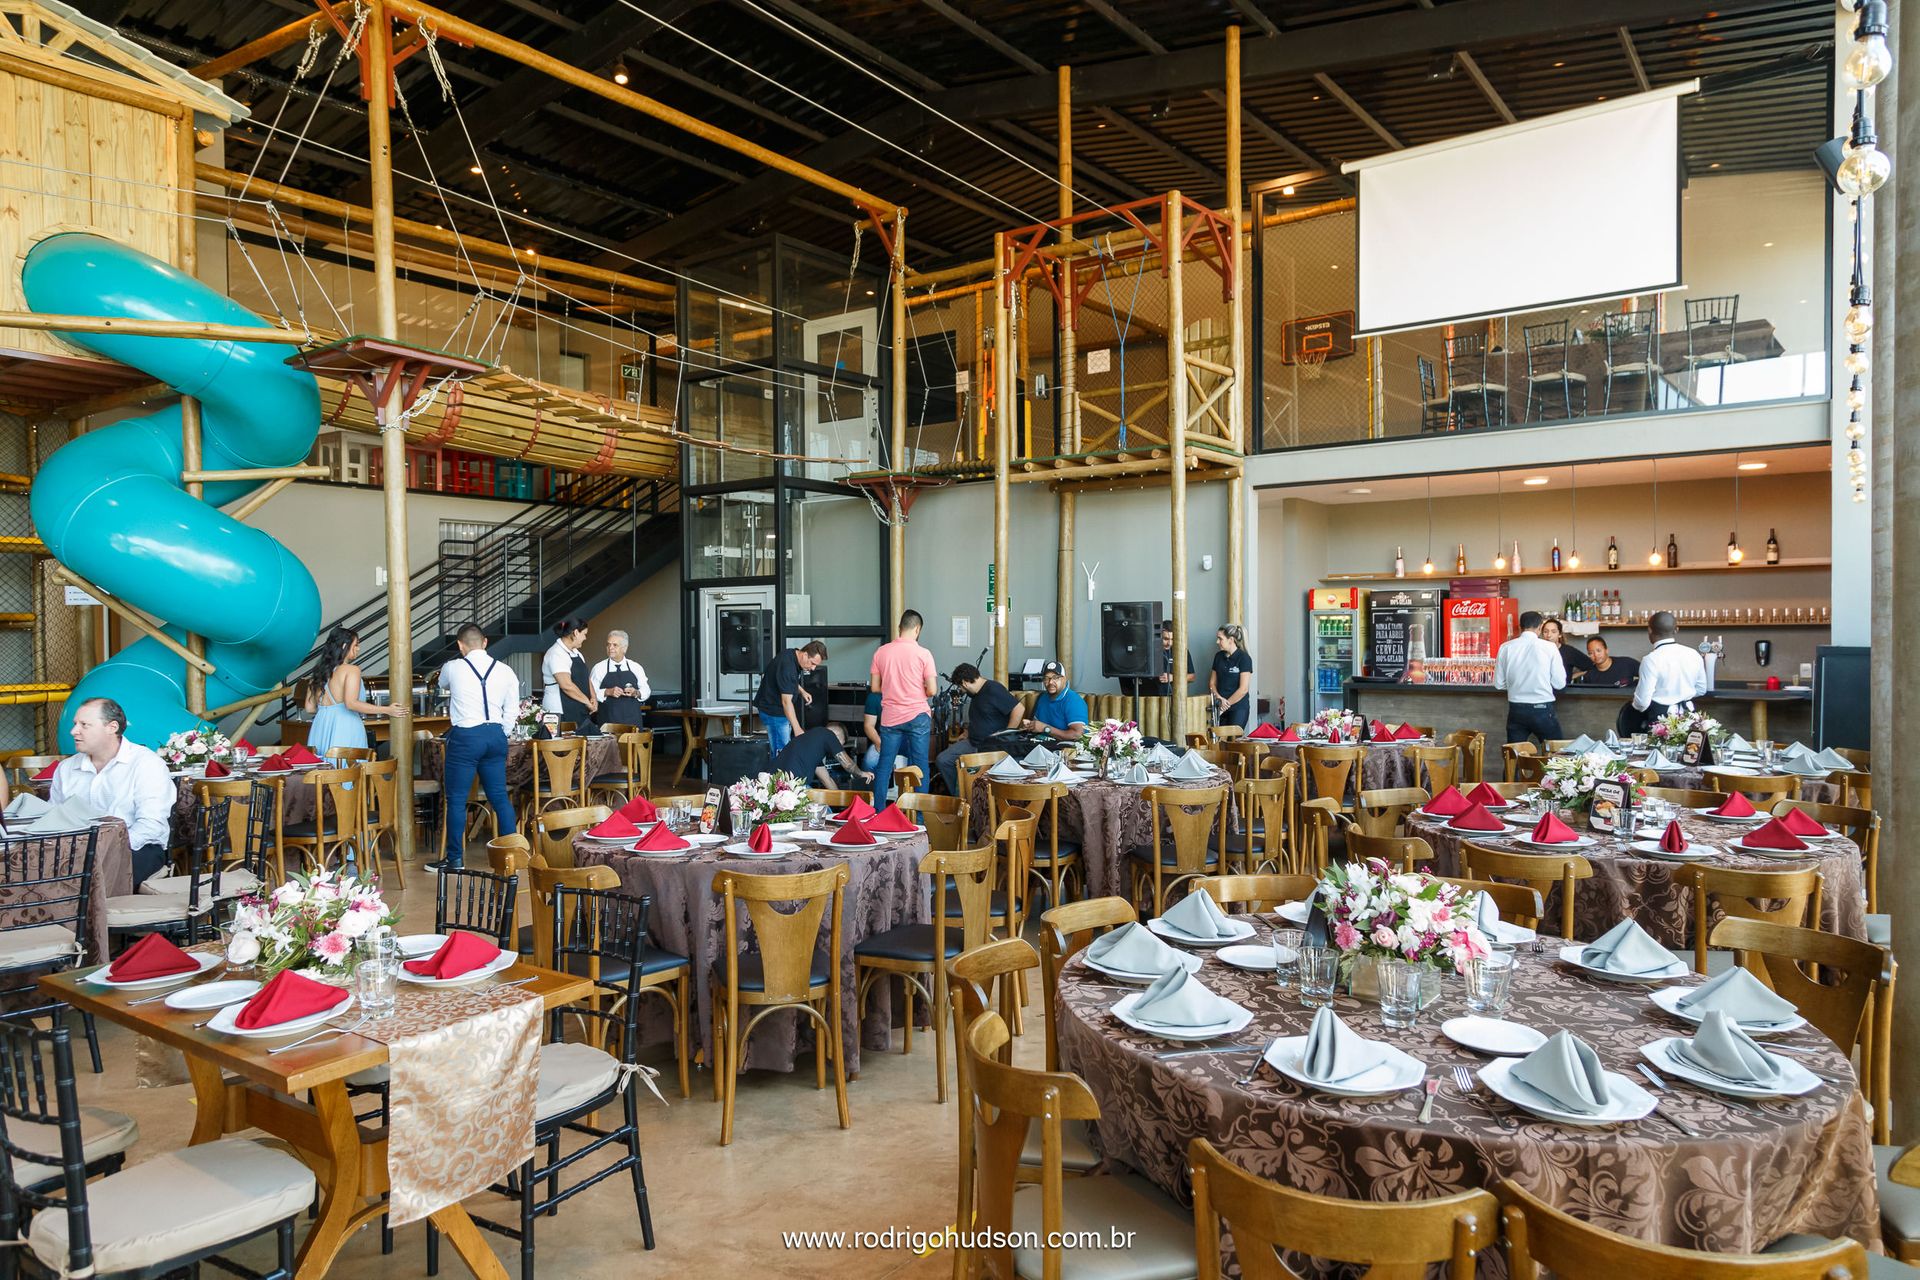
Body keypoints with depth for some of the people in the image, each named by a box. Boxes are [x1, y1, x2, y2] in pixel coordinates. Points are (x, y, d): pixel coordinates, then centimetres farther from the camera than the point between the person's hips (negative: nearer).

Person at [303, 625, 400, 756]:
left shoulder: (320, 671, 12)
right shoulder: (351, 670, -8)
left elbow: (310, 707, 13)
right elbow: (351, 703, -19)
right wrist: (386, 710, -17)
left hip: (320, 726, 7)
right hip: (344, 728, -7)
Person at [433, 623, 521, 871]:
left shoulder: (453, 668, -3)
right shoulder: (505, 671, 4)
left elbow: (442, 685, 22)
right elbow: (511, 713, 5)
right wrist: (498, 735, 16)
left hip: (465, 737, -4)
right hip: (496, 735, 4)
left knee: (456, 799, 6)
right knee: (500, 797, 10)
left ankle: (455, 858, 12)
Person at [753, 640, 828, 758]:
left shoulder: (790, 654, 2)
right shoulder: (787, 666, -28)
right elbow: (786, 702, -30)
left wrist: (802, 691, 7)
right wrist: (797, 729, -31)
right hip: (774, 711, -10)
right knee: (781, 751, -10)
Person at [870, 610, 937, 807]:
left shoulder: (881, 652, 0)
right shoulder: (923, 654, -8)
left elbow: (875, 687, 4)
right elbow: (931, 690, -9)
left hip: (890, 717, 3)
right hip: (918, 716, -3)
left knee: (884, 766, 10)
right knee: (920, 766, 5)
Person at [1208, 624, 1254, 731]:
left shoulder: (1244, 658, -8)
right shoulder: (1219, 656, 9)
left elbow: (1243, 689, -12)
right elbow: (1212, 683, 12)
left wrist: (1226, 704, -9)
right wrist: (1219, 698, -6)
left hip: (1238, 708, -5)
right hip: (1221, 709, 5)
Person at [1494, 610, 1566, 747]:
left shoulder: (1506, 648, -3)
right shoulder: (1549, 647, -8)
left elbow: (1498, 683, 3)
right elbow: (1560, 683, -4)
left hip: (1516, 709, 2)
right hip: (1542, 709, -2)